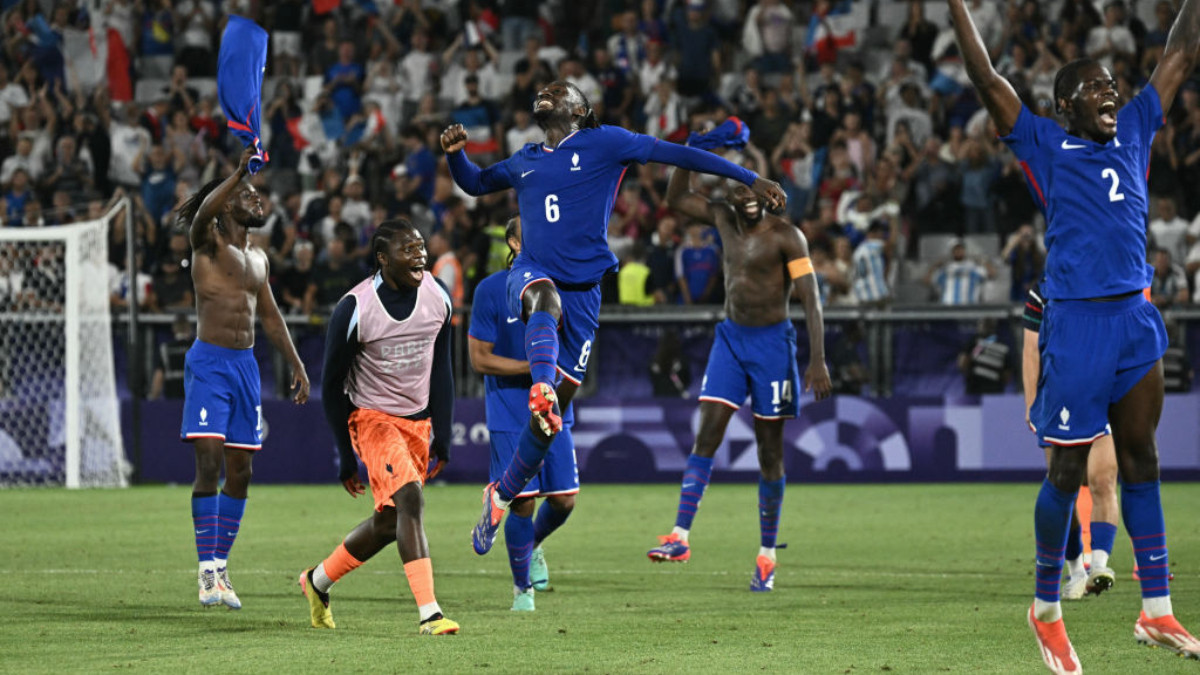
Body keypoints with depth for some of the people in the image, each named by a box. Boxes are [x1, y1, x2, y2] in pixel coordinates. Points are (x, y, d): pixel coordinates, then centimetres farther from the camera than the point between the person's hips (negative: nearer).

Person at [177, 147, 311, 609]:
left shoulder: (258, 259, 17)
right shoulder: (208, 242, -3)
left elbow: (269, 315, 25)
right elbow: (203, 213, -26)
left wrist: (296, 364, 21)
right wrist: (239, 174, -39)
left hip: (246, 364, 7)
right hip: (209, 362, -7)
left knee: (240, 472, 5)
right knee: (209, 463, -14)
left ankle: (220, 567, 12)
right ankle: (208, 572, -14)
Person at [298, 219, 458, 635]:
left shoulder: (438, 299, -4)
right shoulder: (354, 309, -19)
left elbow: (441, 371, 8)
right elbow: (332, 386, -9)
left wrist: (442, 437, 5)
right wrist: (346, 455, -8)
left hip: (418, 420, 6)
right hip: (372, 415, -6)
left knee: (389, 522, 10)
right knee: (409, 499, -24)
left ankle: (318, 581, 33)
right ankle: (429, 613, -27)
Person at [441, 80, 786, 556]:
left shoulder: (603, 143, 5)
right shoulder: (525, 162, 19)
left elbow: (675, 154, 2)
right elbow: (474, 183, 36)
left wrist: (750, 179, -1)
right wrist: (456, 154, 13)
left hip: (582, 288, -1)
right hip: (531, 274, 1)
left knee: (557, 408, 0)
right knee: (545, 300, -38)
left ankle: (502, 494, 14)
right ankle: (541, 390, -64)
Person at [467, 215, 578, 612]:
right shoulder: (491, 290, -9)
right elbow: (479, 358, -8)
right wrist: (533, 367, -16)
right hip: (509, 413, -4)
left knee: (565, 498, 1)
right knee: (522, 501, -6)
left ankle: (534, 545, 34)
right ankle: (522, 587, 12)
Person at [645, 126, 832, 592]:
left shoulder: (785, 236, -12)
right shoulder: (724, 220, 5)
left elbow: (811, 299, -14)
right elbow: (675, 199, 15)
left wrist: (817, 361, -20)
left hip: (772, 343, -5)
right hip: (730, 338, 5)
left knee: (770, 450, 2)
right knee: (707, 435, -8)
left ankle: (767, 554, 10)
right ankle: (680, 536, -14)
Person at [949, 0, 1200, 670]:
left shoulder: (1133, 134, 14)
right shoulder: (1046, 145, 2)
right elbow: (987, 78, -4)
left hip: (1136, 316, 5)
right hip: (1077, 320, -5)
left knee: (1141, 461, 7)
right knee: (1069, 470, 1)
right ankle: (1047, 608, 14)